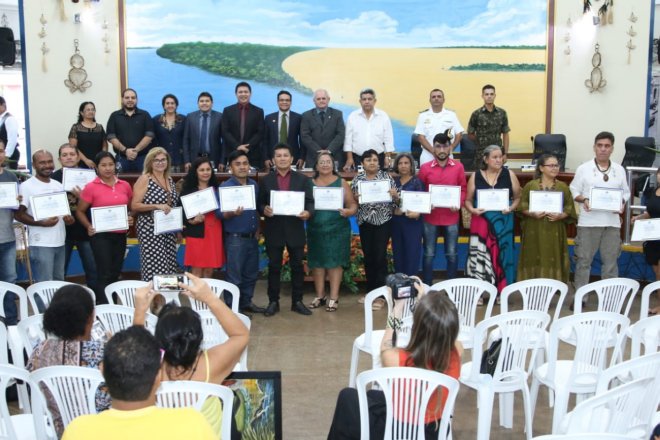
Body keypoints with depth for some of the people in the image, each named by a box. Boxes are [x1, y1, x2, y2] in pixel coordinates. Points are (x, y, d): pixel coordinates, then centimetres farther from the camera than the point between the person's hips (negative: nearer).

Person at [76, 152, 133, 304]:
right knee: (105, 274, -6)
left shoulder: (125, 185, 7)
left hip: (120, 235, 4)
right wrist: (88, 226, -15)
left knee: (115, 273, 13)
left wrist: (131, 218, 0)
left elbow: (131, 208, 20)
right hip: (101, 235, -4)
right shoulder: (91, 187, -5)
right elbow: (80, 211, 1)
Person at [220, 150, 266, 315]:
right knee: (235, 276, 0)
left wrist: (258, 228, 9)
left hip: (252, 237, 6)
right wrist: (233, 213, -33)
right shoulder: (225, 187, -11)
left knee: (251, 273, 14)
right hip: (235, 238, -6)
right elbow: (221, 214, -14)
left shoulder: (254, 185, 7)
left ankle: (246, 302, 29)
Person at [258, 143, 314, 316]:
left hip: (295, 230, 0)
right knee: (274, 267, 6)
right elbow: (260, 203, 5)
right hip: (274, 230, 0)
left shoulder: (303, 180, 5)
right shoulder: (266, 180, 7)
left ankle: (297, 301, 17)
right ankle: (273, 302, 16)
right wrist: (264, 210, -17)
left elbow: (310, 202, -2)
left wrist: (308, 212, -23)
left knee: (297, 266, 6)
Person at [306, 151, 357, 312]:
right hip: (316, 229, 2)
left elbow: (353, 204, -1)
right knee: (317, 262, 7)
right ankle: (320, 296, 18)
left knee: (335, 262, 0)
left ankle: (334, 298, 5)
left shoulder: (341, 183, 3)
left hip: (337, 230, -2)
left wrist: (348, 212, -21)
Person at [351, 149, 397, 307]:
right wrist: (356, 198, -14)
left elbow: (396, 198, 1)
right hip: (365, 222, 3)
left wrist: (394, 195, -20)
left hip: (383, 221, -3)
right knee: (368, 257, 9)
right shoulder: (357, 179, 6)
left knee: (380, 256, -4)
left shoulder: (386, 177, -1)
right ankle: (370, 291, 21)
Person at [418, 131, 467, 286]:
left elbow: (463, 189, 5)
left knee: (452, 254, 9)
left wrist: (459, 204, -12)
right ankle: (427, 287, 17)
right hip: (431, 218, -1)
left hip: (451, 217, 1)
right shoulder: (425, 168, -2)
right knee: (429, 254, 6)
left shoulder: (458, 167, 1)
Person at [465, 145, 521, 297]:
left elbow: (518, 197, 6)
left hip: (503, 222, 0)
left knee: (502, 254, 5)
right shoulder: (476, 176, 2)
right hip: (481, 221, 0)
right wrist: (472, 210, -12)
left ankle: (501, 292, 16)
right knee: (479, 254, -1)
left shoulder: (509, 174, 2)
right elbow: (468, 200, 6)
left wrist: (511, 208, -12)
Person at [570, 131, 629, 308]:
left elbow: (625, 192, 13)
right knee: (584, 260, 2)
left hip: (612, 222, 2)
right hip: (588, 221, -2)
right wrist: (583, 200, -17)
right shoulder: (583, 168, 1)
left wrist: (622, 203, -7)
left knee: (610, 261, 8)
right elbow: (574, 191, 2)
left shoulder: (619, 170, 8)